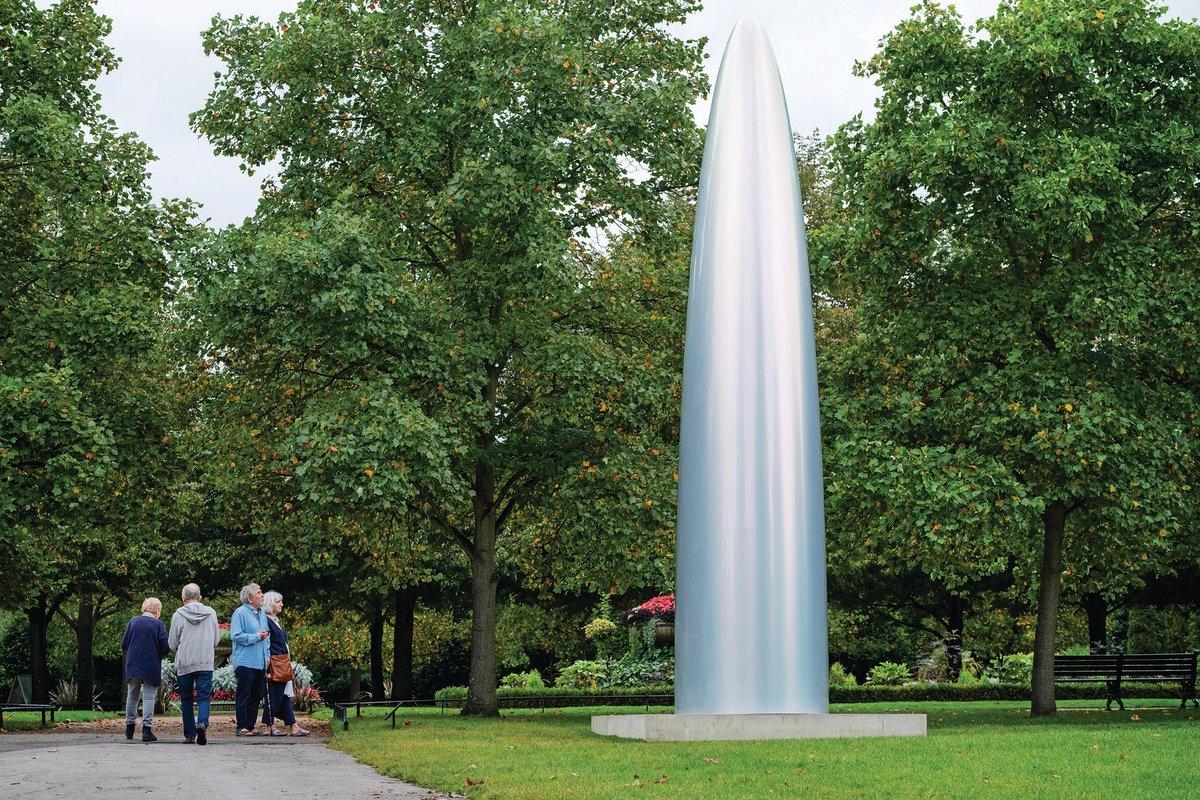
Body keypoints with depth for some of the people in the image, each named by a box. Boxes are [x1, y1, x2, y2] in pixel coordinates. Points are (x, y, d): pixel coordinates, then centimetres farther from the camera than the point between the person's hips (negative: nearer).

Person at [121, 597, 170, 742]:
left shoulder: (133, 621, 4)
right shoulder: (158, 624, -5)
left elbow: (123, 644, 3)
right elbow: (165, 647, -9)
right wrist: (159, 656, 11)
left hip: (133, 666, 3)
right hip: (151, 668, -3)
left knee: (132, 696, 16)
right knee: (149, 697, 0)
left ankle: (130, 728, 22)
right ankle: (147, 729, -8)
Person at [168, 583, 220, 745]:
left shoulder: (178, 615, -4)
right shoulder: (211, 613, 4)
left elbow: (172, 643, 1)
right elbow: (216, 640, 12)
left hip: (184, 664, -1)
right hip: (206, 663, 1)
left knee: (186, 700, 10)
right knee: (204, 697, 2)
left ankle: (189, 734, 11)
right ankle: (203, 723, -24)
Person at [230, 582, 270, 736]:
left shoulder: (262, 613, 16)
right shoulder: (240, 613, -9)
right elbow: (236, 636, -18)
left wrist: (267, 655, 15)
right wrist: (257, 637, -14)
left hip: (260, 663, 8)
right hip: (245, 662, -8)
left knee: (256, 696, 11)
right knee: (243, 695, -3)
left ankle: (251, 726, 18)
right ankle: (242, 727, 1)